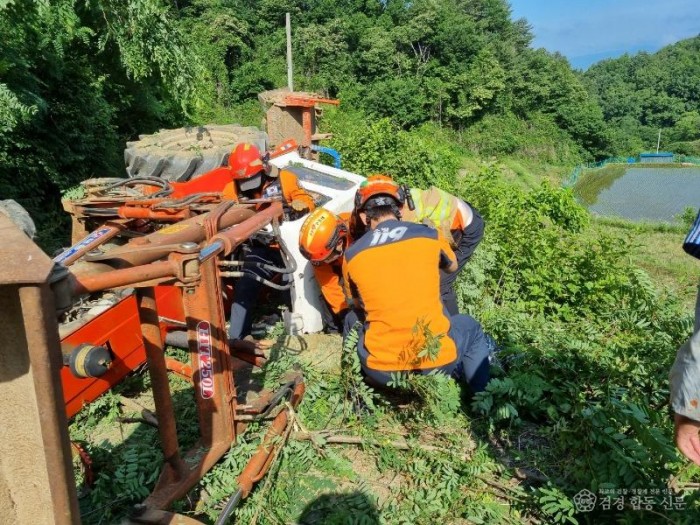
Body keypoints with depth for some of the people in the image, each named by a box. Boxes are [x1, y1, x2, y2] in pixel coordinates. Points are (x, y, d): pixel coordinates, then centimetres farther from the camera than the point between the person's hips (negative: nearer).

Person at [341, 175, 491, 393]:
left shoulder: (352, 255, -1)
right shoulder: (430, 235, -2)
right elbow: (452, 267, 22)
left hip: (382, 370, 1)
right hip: (438, 362, 0)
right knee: (470, 326, 31)